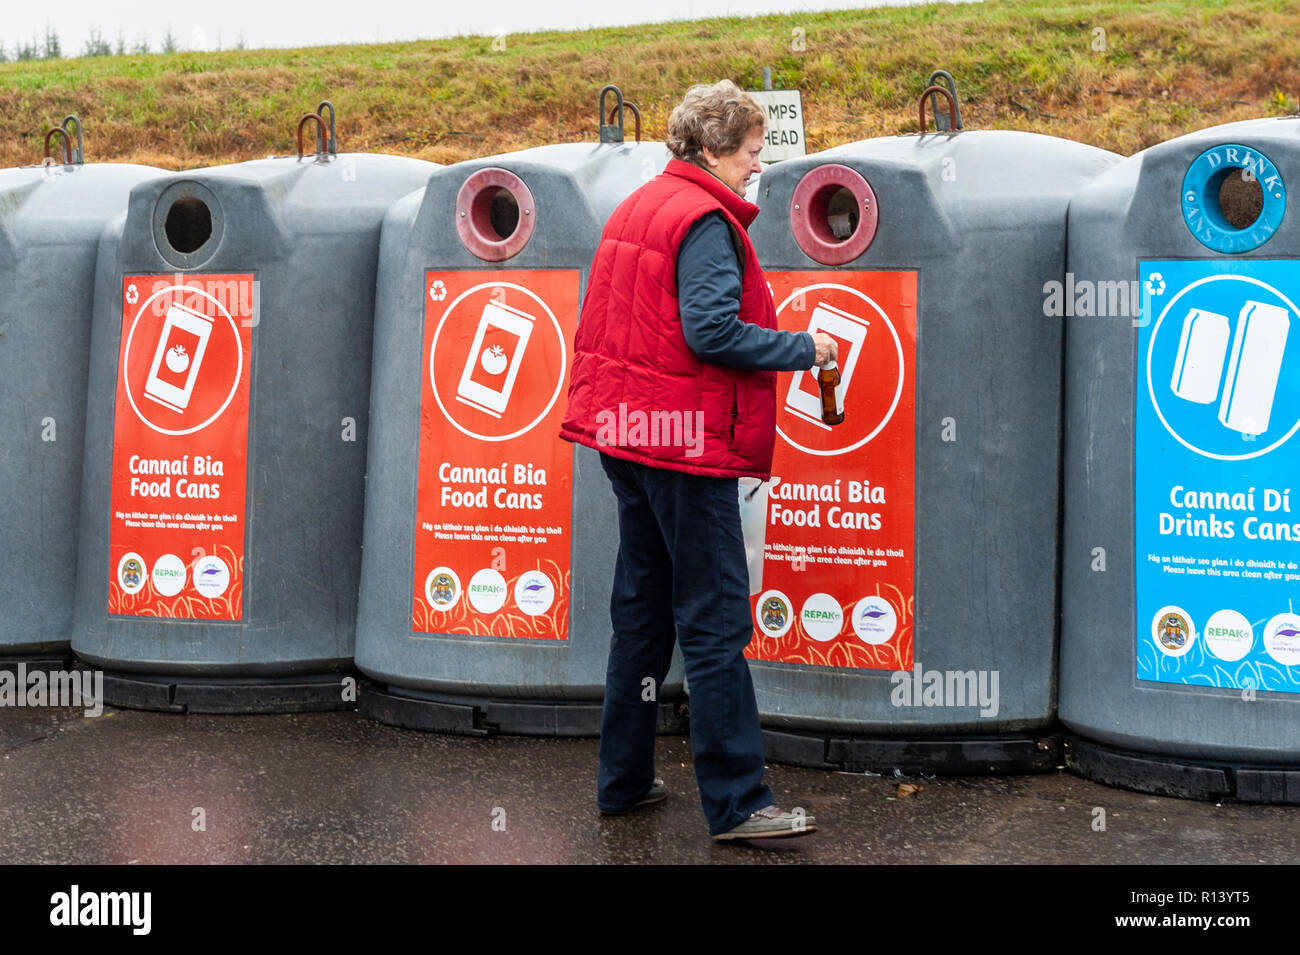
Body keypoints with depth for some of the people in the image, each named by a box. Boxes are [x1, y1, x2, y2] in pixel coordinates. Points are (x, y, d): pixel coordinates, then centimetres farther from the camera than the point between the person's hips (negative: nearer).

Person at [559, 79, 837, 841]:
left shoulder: (637, 207, 16)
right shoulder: (706, 221, -14)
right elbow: (712, 332, -23)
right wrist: (804, 349, -13)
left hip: (627, 433, 10)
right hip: (683, 438, -10)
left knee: (642, 608, 16)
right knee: (715, 621, -5)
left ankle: (624, 779, 24)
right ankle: (738, 803, 1)